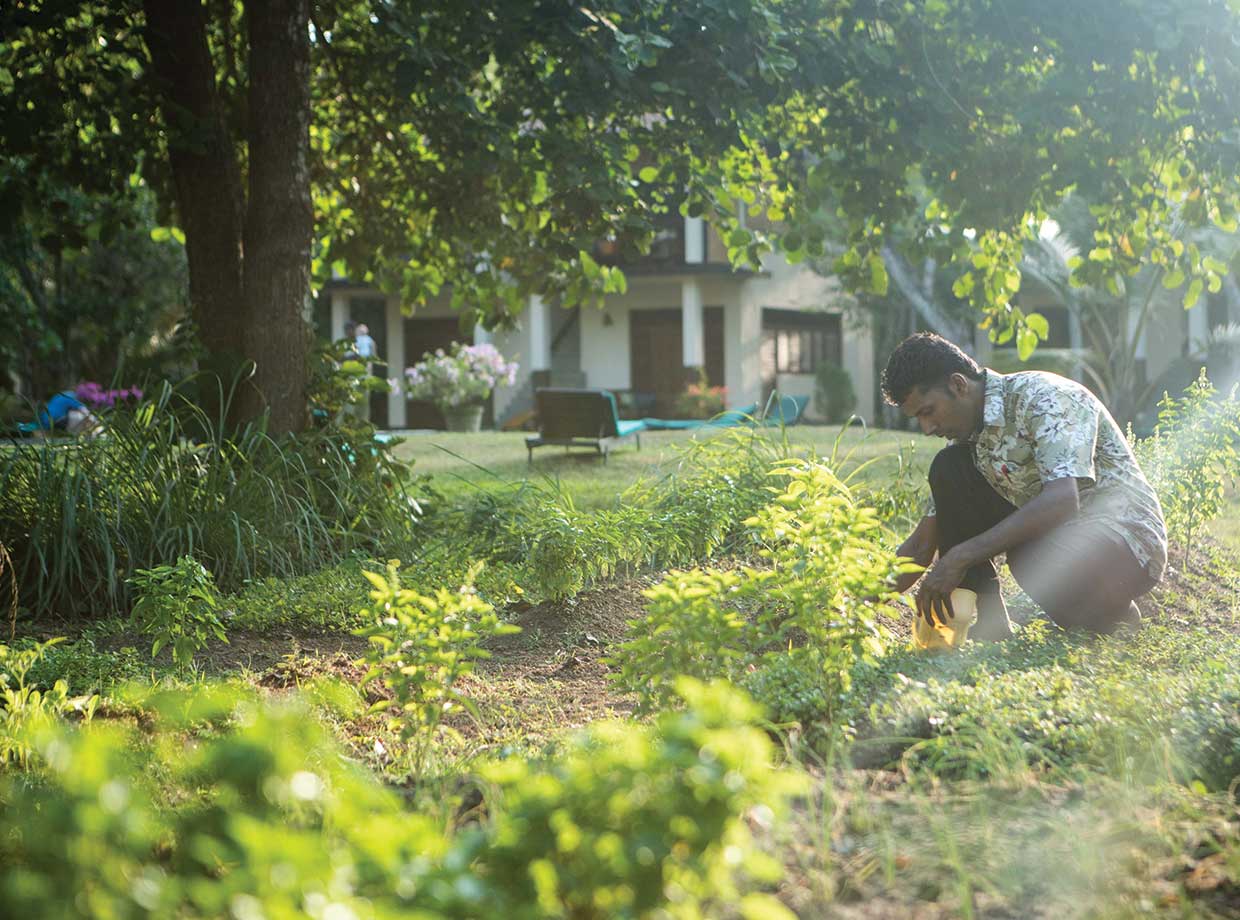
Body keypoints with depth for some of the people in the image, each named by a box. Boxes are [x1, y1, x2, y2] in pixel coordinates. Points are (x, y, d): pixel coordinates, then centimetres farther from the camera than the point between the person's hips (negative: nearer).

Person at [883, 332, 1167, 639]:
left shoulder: (1044, 397, -20)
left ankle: (1114, 613, -6)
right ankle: (991, 621, -5)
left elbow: (1061, 502, -34)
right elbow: (921, 546, 9)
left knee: (1030, 557, -40)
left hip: (1127, 536, -7)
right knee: (948, 469, -6)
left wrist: (961, 556, -34)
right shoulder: (968, 438, 4)